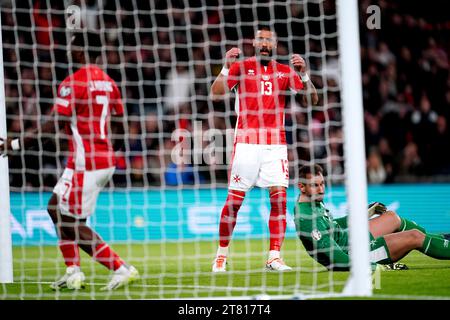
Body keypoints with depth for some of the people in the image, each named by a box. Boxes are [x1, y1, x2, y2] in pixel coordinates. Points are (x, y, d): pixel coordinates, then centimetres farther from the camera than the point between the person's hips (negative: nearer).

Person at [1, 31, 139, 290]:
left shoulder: (73, 82, -14)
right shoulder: (108, 82, 11)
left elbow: (56, 125, -19)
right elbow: (120, 126, 16)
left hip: (85, 163, -9)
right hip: (105, 161, 9)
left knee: (71, 223, -2)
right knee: (57, 208, 19)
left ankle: (122, 269, -9)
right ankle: (74, 273, 13)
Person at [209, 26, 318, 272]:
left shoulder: (285, 72, 10)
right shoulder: (241, 66, 5)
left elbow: (313, 99, 4)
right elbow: (215, 95, -3)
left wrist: (303, 74, -11)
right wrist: (226, 67, -14)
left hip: (275, 143, 2)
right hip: (246, 142, -2)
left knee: (279, 197, -10)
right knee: (234, 200, -2)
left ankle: (274, 258, -8)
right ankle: (221, 254, 13)